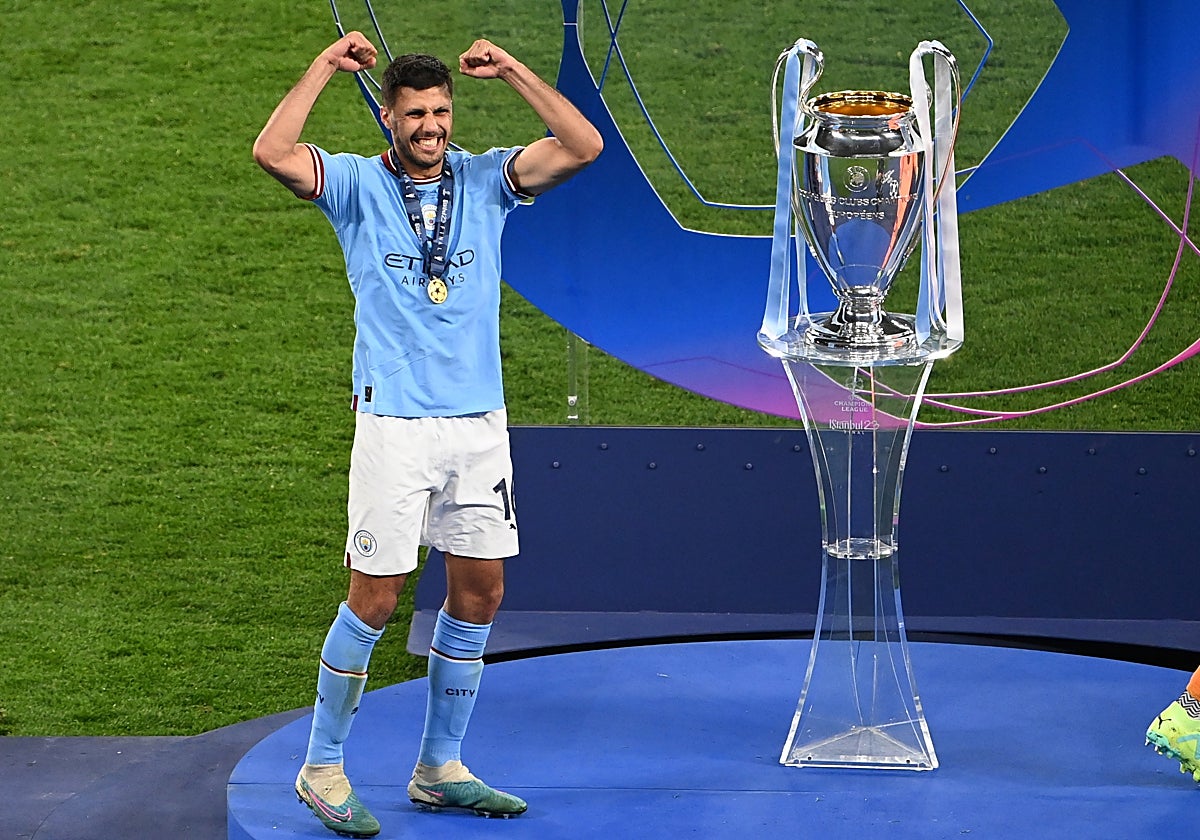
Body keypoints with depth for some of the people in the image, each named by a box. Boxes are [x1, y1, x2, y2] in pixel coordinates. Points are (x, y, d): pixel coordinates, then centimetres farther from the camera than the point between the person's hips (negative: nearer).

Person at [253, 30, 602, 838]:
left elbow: (583, 146, -5)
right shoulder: (358, 185, 0)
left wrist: (513, 70, -6)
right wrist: (326, 67, -12)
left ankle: (440, 769, 22)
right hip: (393, 421, -4)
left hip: (481, 420, 4)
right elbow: (273, 152, -18)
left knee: (480, 590, 7)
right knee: (375, 598, -3)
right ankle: (322, 770, 10)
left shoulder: (487, 181, 7)